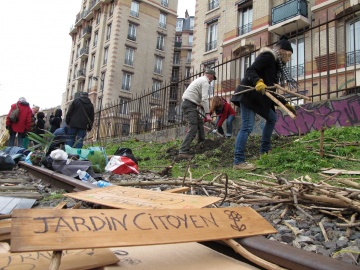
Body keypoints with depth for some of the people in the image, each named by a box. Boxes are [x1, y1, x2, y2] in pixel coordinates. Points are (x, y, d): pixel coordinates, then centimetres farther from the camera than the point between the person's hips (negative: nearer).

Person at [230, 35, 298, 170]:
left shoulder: (276, 64, 22)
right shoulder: (268, 56, -6)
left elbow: (272, 90, 23)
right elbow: (250, 71, -19)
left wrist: (285, 104, 24)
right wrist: (258, 82, -38)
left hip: (259, 97, 11)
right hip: (248, 95, -10)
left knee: (272, 118, 19)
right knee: (247, 127, -16)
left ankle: (264, 151, 26)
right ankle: (238, 162, -15)